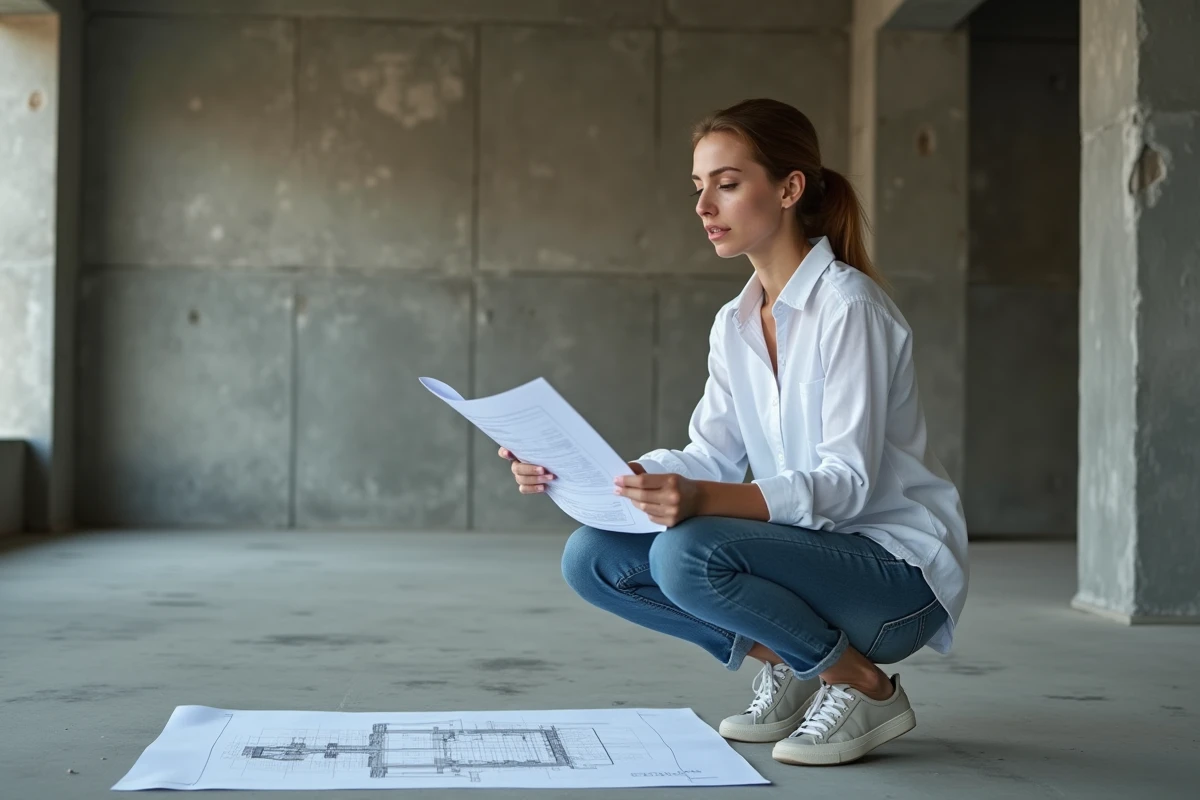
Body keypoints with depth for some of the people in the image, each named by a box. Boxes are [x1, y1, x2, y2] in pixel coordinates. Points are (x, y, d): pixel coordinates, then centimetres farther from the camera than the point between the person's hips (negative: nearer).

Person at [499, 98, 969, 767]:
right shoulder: (734, 324, 8)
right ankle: (787, 661, 6)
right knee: (592, 557, -7)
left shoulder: (847, 305, -16)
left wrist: (703, 501, -38)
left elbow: (848, 480, -23)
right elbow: (712, 456, 3)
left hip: (900, 568, -7)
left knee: (688, 554, -31)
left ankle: (865, 687, -10)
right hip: (809, 548, 8)